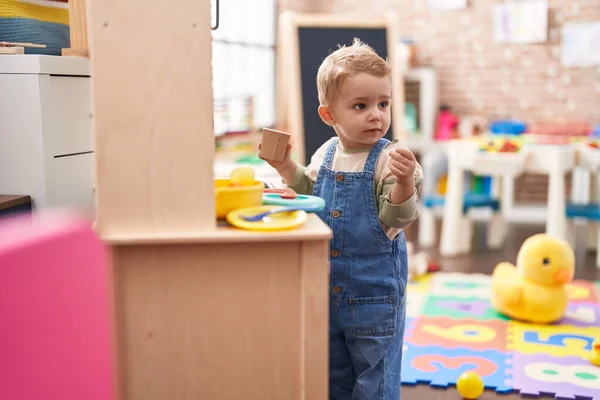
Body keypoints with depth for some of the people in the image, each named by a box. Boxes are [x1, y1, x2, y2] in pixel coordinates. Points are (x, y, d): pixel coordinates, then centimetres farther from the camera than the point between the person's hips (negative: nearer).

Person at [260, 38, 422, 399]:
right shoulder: (326, 155, 1)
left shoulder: (389, 159, -16)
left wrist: (404, 182, -38)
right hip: (329, 285, 6)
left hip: (375, 288, -5)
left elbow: (397, 218, -21)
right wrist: (287, 167, 4)